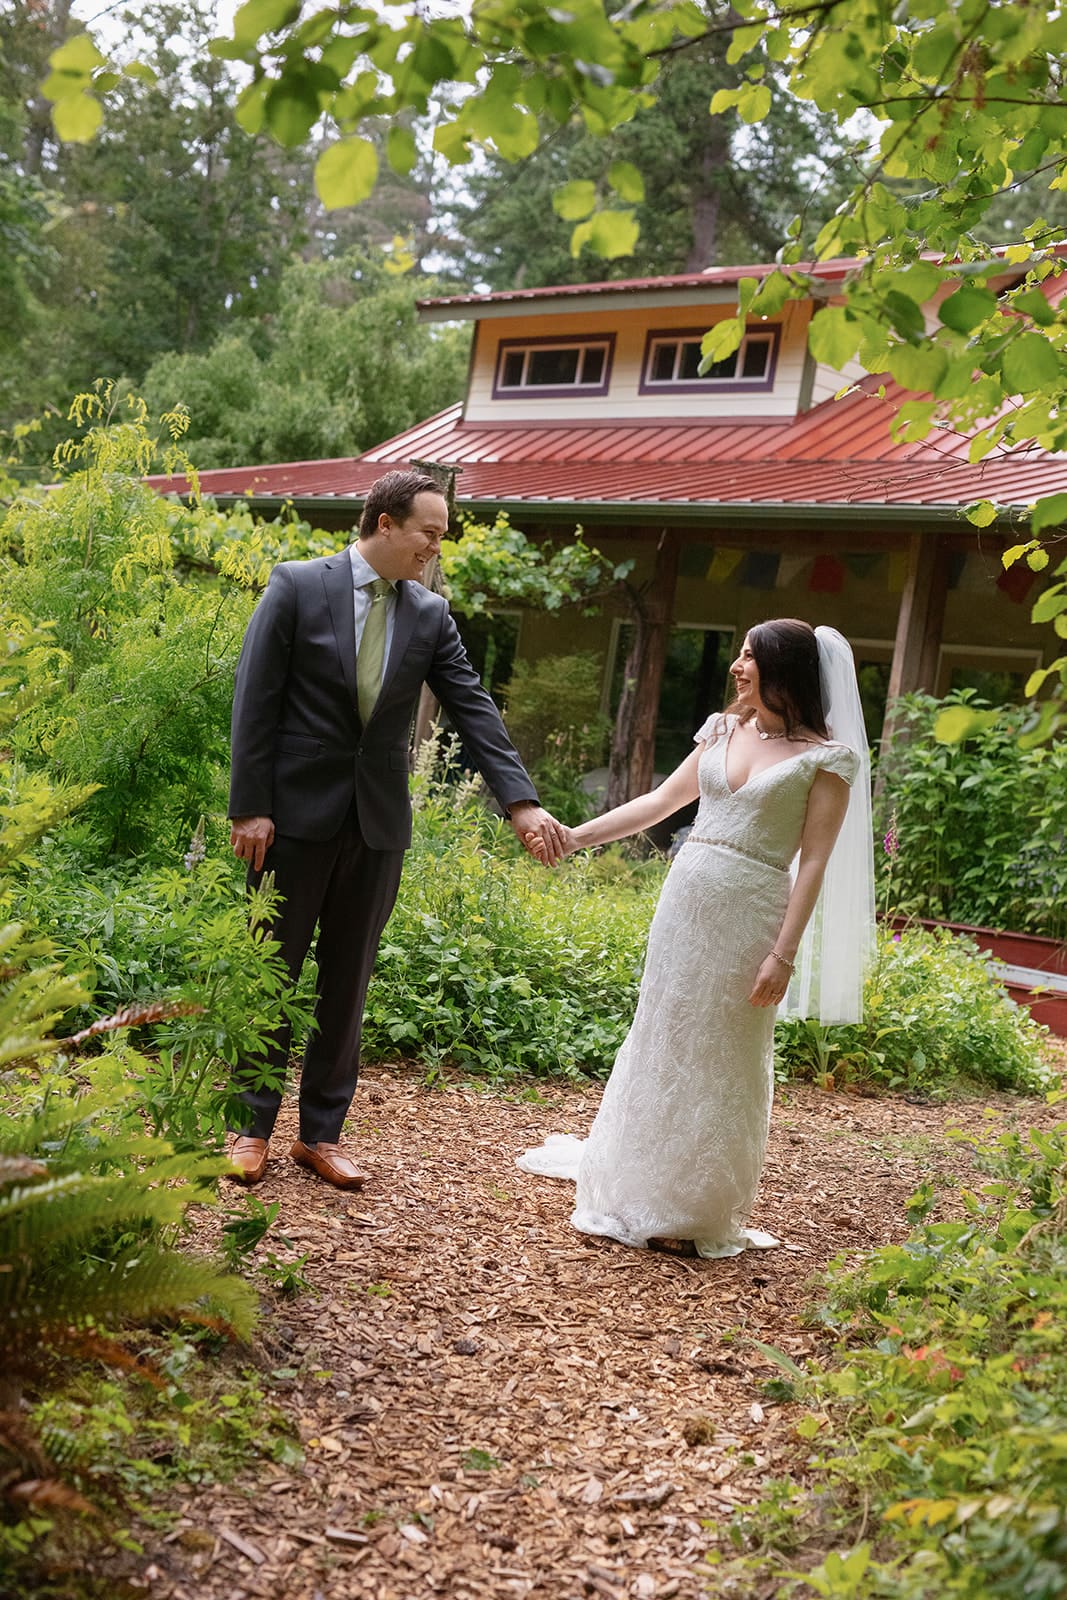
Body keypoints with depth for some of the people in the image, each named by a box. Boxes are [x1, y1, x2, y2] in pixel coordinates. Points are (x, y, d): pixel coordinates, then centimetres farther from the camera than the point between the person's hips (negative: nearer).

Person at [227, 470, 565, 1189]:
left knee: (349, 981, 10)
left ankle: (323, 1133, 21)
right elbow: (256, 699, -7)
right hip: (297, 810, -3)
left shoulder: (431, 614, 5)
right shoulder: (297, 585, -5)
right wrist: (249, 806, -12)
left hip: (378, 823, 4)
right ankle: (253, 1125, 20)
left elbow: (473, 707, 1)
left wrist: (522, 802, -9)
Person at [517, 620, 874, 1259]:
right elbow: (661, 800, 16)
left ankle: (697, 1212, 20)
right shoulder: (724, 730, 11)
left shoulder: (828, 758, -5)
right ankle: (644, 1188, 28)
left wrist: (783, 954, -14)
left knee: (721, 1057, 4)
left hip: (751, 915, -5)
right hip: (686, 896, 5)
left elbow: (814, 861, -8)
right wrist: (575, 836, 12)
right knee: (664, 1038, 11)